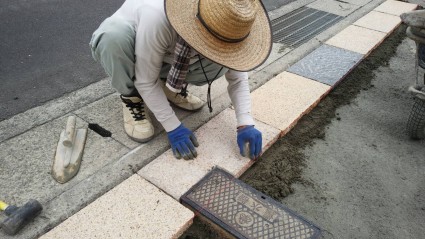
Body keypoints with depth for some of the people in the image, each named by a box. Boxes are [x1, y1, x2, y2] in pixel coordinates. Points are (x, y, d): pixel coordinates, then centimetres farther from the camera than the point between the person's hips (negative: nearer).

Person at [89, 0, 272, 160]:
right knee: (114, 34, -40)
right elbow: (146, 81, -30)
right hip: (118, 47, -3)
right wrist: (173, 127, -29)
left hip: (166, 59, 3)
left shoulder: (222, 26, -27)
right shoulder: (157, 17, -42)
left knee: (224, 62, -21)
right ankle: (132, 98, -12)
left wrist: (245, 124, -29)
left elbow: (237, 76, -18)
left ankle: (170, 87, 5)